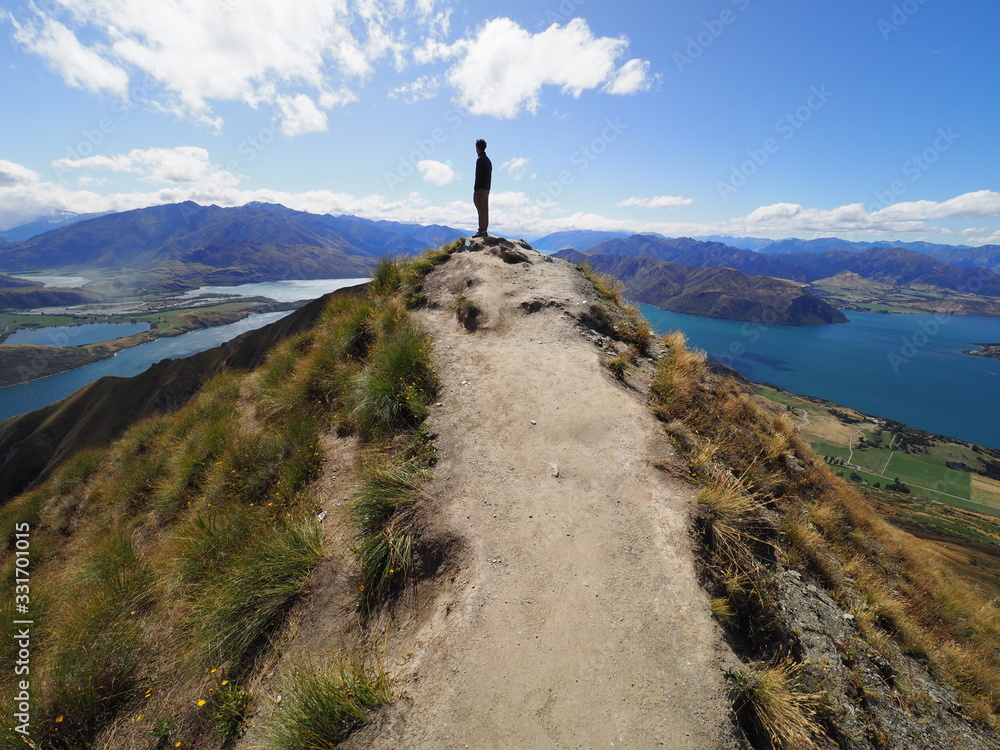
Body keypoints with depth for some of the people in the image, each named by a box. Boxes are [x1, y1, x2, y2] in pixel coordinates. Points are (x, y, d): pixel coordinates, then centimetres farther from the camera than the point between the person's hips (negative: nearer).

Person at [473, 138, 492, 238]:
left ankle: (481, 231, -11)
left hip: (480, 189, -9)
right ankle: (484, 230, 12)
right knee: (485, 210, 9)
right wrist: (487, 189, 19)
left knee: (481, 210, -10)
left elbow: (478, 176, -17)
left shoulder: (480, 160, -11)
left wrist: (475, 189, -16)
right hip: (487, 189, 9)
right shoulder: (488, 160, 17)